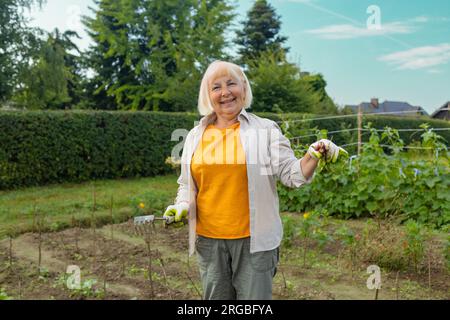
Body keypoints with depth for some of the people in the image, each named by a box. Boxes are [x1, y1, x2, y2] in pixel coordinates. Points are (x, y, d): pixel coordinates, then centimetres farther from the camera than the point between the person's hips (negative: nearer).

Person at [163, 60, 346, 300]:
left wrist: (313, 156, -22)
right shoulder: (195, 136, 7)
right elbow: (187, 185, 16)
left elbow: (292, 175, -5)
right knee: (215, 297, 16)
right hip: (208, 240, 3)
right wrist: (181, 207, -3)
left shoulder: (265, 130, -1)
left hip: (254, 240, -3)